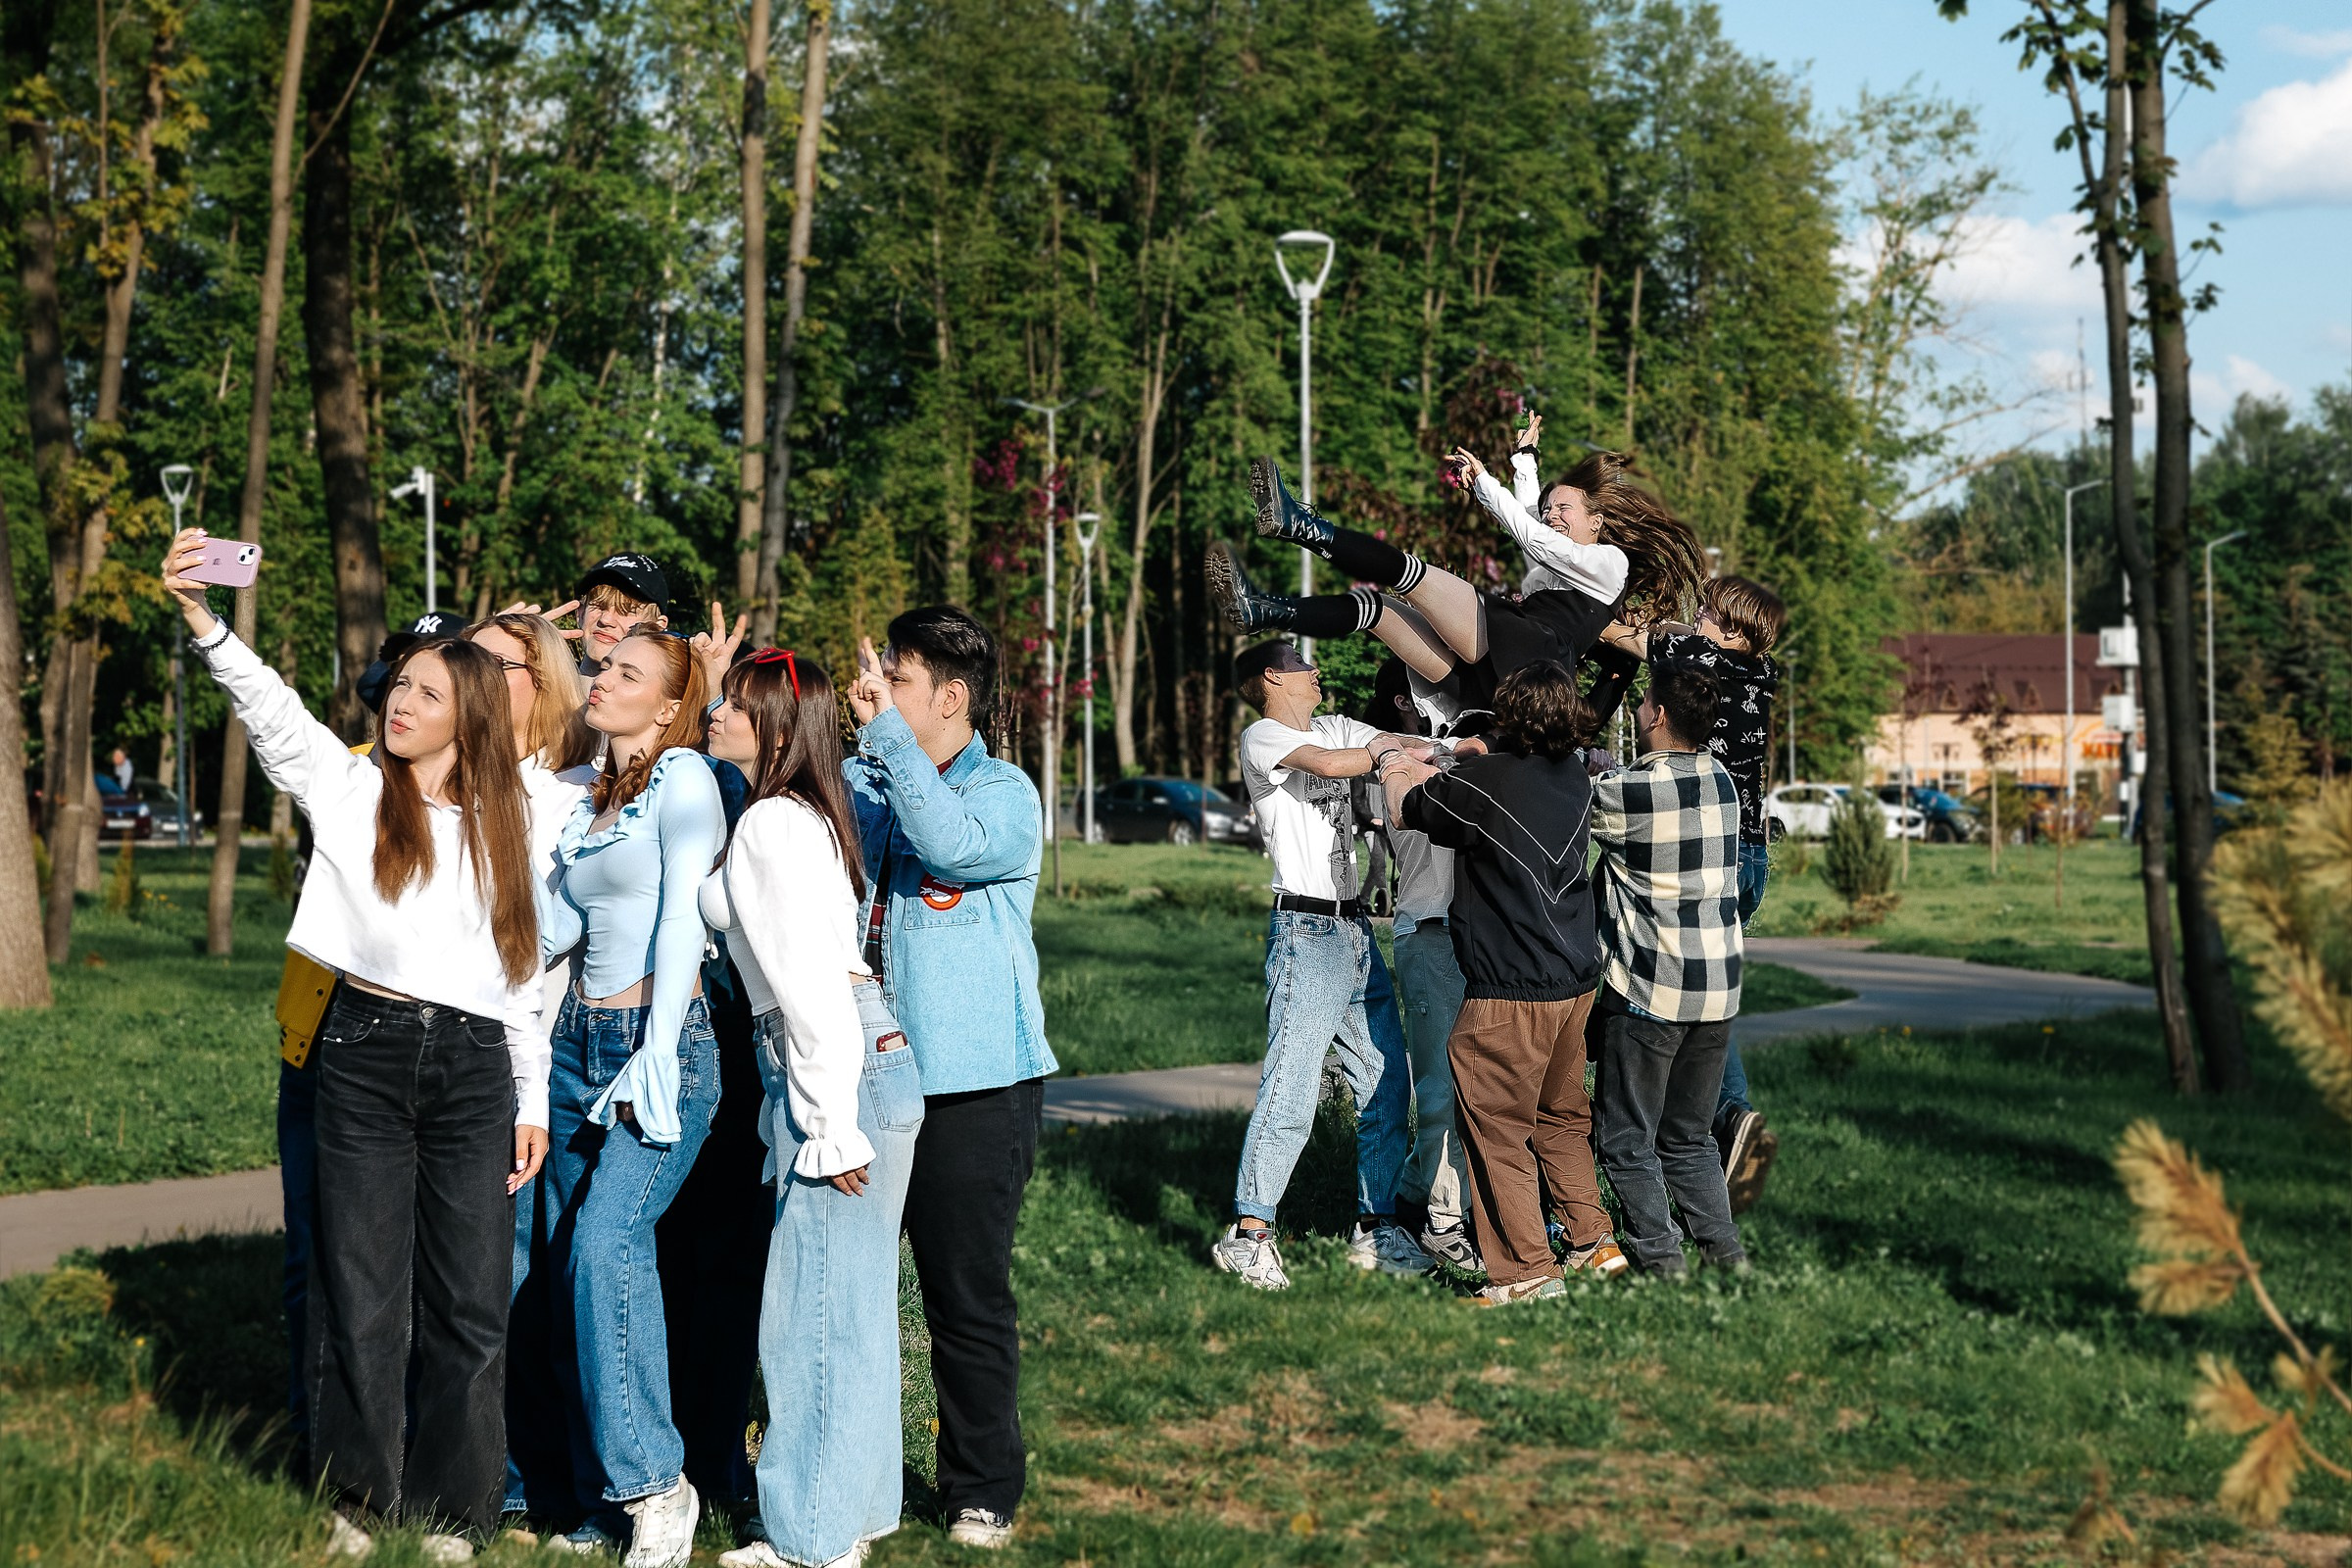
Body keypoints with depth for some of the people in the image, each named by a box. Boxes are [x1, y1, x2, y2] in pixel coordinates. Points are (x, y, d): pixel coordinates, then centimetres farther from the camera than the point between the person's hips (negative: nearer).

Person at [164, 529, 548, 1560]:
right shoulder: (349, 787, 5)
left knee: (468, 1303, 2)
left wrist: (534, 1102, 10)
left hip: (475, 1067, 2)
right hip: (366, 1055, -2)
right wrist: (202, 622, -31)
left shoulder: (501, 828, 11)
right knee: (362, 1294, 2)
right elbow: (271, 709, -13)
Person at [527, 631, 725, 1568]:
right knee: (568, 1259, 2)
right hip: (579, 1038, 8)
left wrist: (657, 1054, -16)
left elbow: (682, 919, -11)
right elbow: (556, 929, 13)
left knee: (606, 1241, -22)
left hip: (661, 1037, -8)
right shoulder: (587, 795, 19)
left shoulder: (684, 777, -4)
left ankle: (656, 1482, -16)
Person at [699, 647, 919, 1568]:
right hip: (872, 1060, 10)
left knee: (815, 1308, -2)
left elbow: (813, 983, -19)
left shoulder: (772, 826, -13)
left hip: (838, 1071, -10)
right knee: (848, 1305, 15)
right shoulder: (807, 815, 17)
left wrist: (833, 1128, -19)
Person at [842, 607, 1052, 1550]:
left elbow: (949, 843, -25)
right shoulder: (865, 786, 12)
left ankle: (982, 1494, 15)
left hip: (970, 1089, -5)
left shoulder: (1004, 793, -5)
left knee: (967, 1296, 2)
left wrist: (886, 728, -22)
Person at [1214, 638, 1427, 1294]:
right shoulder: (1263, 738, -4)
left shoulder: (1337, 728, 19)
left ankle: (1375, 1228, 15)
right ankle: (1248, 1233, -6)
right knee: (1291, 1090, -12)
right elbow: (1329, 764, -20)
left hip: (1356, 931, 8)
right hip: (1306, 932, -8)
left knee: (1387, 1084, 8)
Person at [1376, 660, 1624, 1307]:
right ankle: (1594, 1241, 27)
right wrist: (1417, 763, 29)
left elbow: (1412, 805, 4)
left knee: (1498, 1131, 2)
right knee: (1562, 1118, 23)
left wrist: (1391, 762, 24)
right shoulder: (1576, 778, 5)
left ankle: (1527, 1271, 4)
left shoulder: (1486, 781, -16)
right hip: (1576, 981, 8)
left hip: (1509, 995, -8)